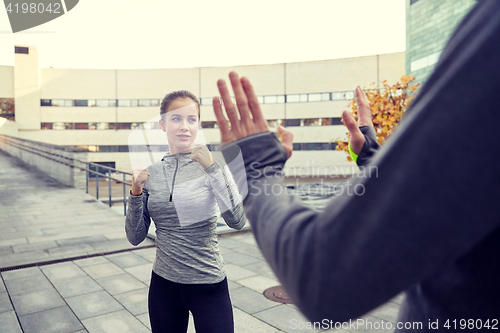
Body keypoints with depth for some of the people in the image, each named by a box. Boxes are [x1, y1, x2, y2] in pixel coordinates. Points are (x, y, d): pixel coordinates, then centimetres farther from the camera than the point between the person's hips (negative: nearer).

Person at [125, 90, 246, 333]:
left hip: (208, 285, -3)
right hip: (164, 284, 3)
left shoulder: (211, 167, -10)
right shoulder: (151, 173, -1)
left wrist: (211, 167, -26)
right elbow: (135, 237, 1)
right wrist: (136, 193, -13)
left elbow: (237, 221, -22)